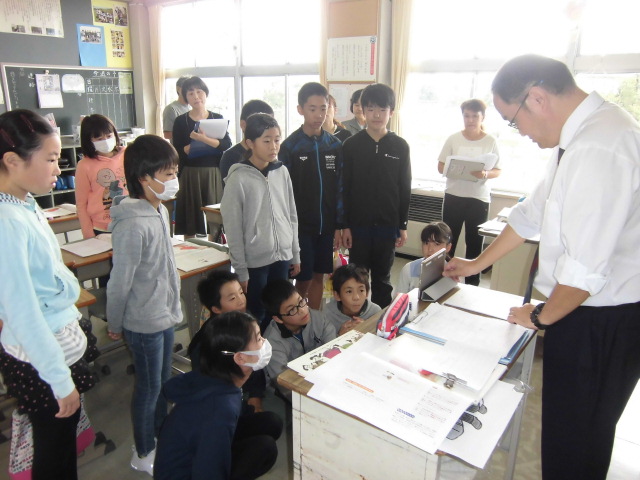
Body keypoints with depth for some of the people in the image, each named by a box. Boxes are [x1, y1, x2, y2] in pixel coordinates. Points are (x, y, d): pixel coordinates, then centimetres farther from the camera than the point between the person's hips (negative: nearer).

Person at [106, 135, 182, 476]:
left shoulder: (160, 211, 0)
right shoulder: (133, 225, -28)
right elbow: (120, 282, -19)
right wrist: (114, 325, -7)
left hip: (165, 315, 8)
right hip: (144, 323, -8)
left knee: (163, 382, 23)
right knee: (149, 388, 11)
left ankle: (161, 437, 45)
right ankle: (143, 454, 35)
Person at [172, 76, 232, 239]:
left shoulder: (217, 119, 8)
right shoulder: (181, 121, 5)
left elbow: (227, 144, -8)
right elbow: (178, 152, -2)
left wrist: (204, 139, -23)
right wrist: (194, 143, -17)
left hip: (214, 174, 1)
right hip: (190, 175, -1)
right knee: (190, 222, 2)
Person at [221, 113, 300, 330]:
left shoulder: (282, 172, 2)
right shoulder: (239, 178, -11)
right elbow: (233, 229, -9)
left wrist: (295, 254, 10)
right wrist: (241, 270, -8)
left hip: (283, 257, 4)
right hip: (255, 262, -4)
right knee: (256, 317, 8)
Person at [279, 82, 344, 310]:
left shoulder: (335, 145, 4)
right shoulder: (289, 146, -7)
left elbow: (340, 188, 6)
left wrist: (339, 225, 3)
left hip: (326, 225, 4)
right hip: (300, 226, -4)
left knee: (319, 276, 13)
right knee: (303, 280, 2)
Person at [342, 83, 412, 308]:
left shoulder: (400, 146, 1)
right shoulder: (351, 145, -2)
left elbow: (405, 189, 4)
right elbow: (344, 188, -2)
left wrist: (403, 225, 2)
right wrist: (344, 225, -5)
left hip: (388, 224, 1)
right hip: (358, 223, -1)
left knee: (382, 277, 13)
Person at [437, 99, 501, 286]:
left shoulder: (491, 141, 1)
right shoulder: (453, 139, 2)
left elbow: (498, 171, 3)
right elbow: (441, 167, 3)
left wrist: (485, 174, -18)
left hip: (479, 199, 0)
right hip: (454, 196, 1)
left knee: (475, 243, 6)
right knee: (448, 241, 7)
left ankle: (472, 283, 18)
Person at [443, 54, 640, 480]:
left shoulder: (600, 148, -26)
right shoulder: (579, 134, 8)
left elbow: (585, 266, -27)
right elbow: (533, 212, 15)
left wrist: (542, 316, -8)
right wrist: (478, 264, 22)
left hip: (603, 321, -9)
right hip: (587, 308, 9)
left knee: (573, 442, 8)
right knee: (574, 430, 23)